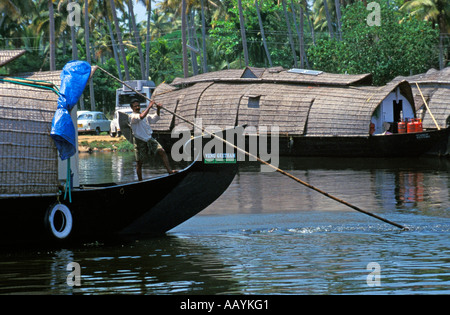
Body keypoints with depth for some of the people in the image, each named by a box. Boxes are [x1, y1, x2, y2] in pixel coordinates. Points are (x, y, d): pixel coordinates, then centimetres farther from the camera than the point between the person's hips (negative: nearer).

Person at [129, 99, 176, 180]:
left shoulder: (146, 115, 15)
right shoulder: (132, 116, -8)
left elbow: (155, 118, 11)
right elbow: (141, 117, -27)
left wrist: (158, 109, -5)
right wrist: (149, 107, -23)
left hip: (149, 139, 5)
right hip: (140, 141, -5)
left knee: (162, 151, -13)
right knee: (139, 162, 2)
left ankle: (169, 170, -14)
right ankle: (140, 181, 12)